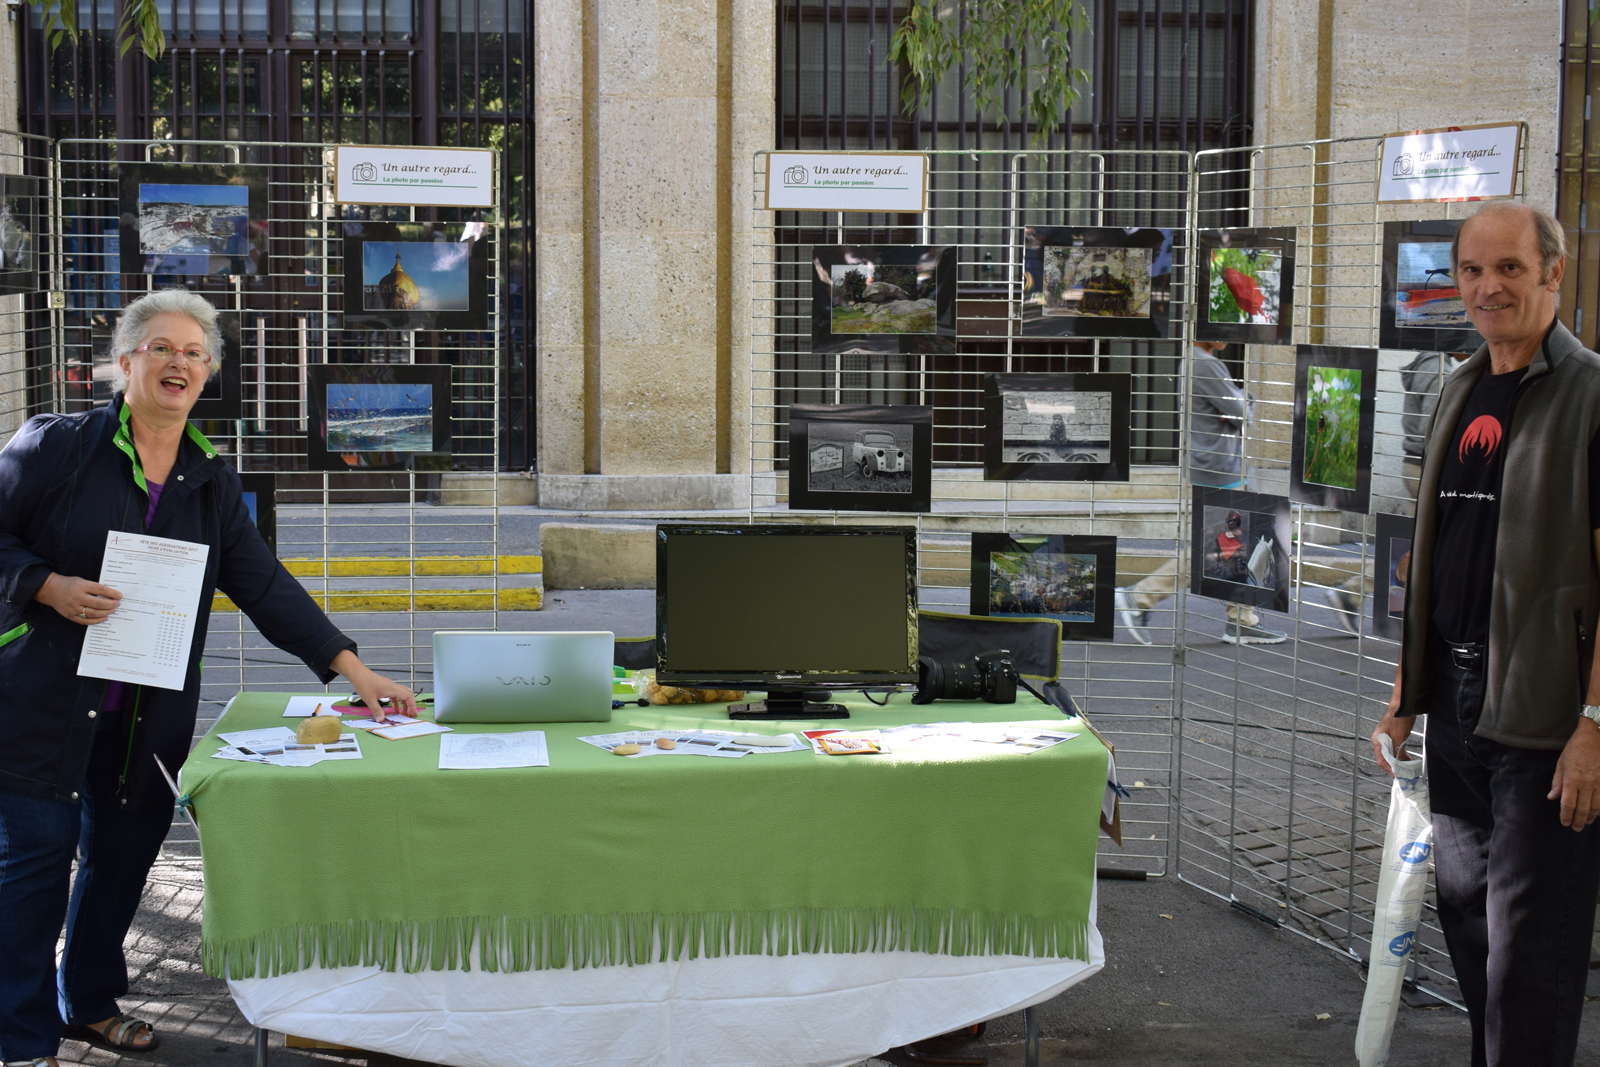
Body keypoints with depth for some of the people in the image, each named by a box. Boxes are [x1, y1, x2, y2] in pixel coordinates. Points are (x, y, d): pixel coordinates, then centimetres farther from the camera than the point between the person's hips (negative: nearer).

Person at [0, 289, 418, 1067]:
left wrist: (356, 672, -2)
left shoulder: (211, 481, 9)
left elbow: (265, 585, 5)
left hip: (152, 710, 5)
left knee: (125, 853, 12)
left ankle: (89, 1001, 33)